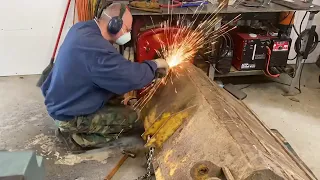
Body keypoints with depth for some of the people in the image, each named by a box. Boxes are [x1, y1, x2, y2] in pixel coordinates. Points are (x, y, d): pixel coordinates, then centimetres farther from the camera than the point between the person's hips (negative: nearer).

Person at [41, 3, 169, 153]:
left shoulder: (82, 28, -3)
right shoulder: (96, 48, -34)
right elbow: (133, 77, -32)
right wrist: (155, 64, -13)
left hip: (59, 101, 9)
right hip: (68, 114, -9)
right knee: (130, 117, -4)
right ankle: (76, 136, -3)